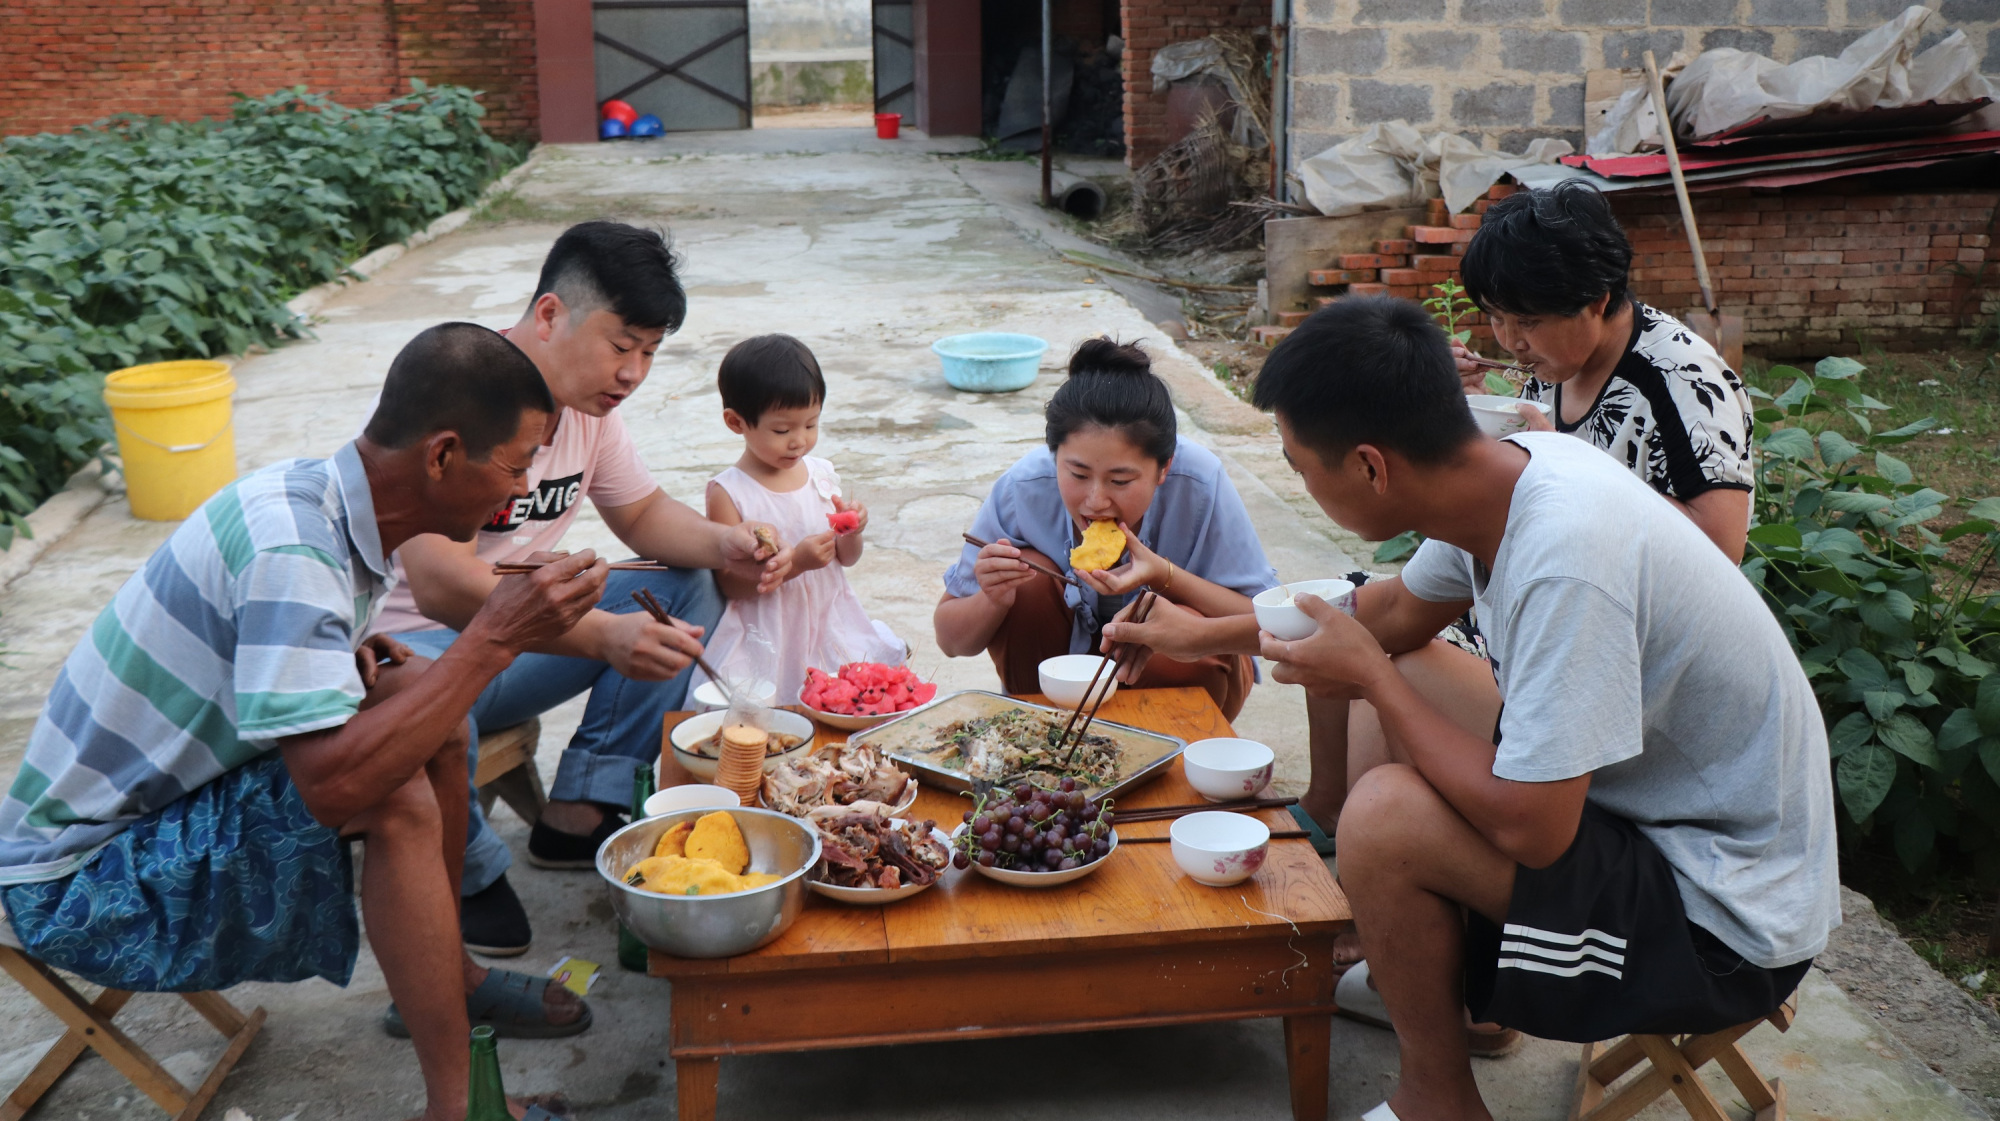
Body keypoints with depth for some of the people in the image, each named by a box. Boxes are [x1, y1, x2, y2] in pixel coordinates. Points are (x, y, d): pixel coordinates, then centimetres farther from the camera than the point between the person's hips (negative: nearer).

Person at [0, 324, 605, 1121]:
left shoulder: (326, 501, -2)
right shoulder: (291, 546, -30)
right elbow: (333, 784, -37)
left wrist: (346, 660, -4)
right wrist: (492, 641, -32)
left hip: (163, 796, 9)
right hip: (81, 879, -9)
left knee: (425, 703, 4)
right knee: (393, 799, -26)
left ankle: (448, 977, 17)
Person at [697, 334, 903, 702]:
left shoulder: (822, 474, 6)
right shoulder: (728, 492, -9)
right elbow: (732, 585, -12)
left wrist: (851, 532, -7)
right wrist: (795, 562, -23)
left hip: (830, 627, 5)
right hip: (766, 641, -5)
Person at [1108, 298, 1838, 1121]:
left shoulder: (1565, 557, -32)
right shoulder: (1507, 471, -6)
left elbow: (1528, 827, -29)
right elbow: (1401, 610, 14)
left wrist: (1370, 675, -17)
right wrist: (1203, 633, 17)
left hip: (1727, 924, -9)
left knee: (1383, 817, -24)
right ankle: (1435, 981, 26)